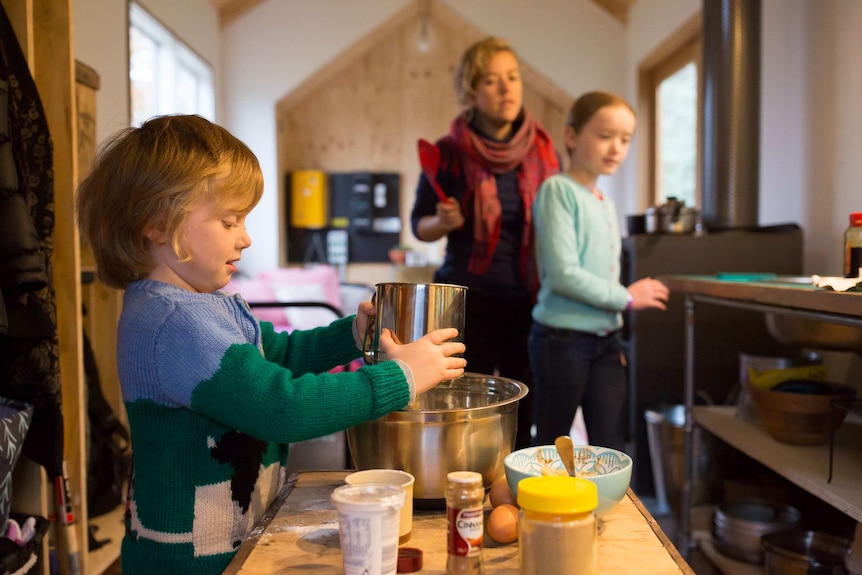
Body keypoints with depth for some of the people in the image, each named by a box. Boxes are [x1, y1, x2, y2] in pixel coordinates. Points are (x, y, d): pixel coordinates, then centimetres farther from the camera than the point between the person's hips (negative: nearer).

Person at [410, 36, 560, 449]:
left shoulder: (542, 149, 4)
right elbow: (419, 225, 4)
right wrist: (444, 221, -17)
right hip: (467, 301, -2)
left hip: (529, 302, 2)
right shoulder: (450, 152, -4)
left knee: (524, 415, 6)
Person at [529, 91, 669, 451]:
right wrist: (626, 297, -11)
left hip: (604, 340, 7)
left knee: (611, 448, 7)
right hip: (563, 339, -7)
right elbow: (563, 274, -19)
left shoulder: (606, 203, 14)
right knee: (551, 447, 8)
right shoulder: (558, 191, -11)